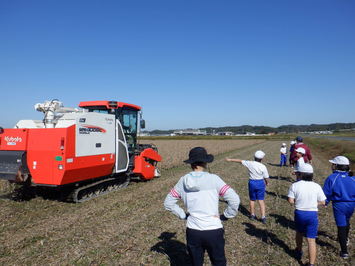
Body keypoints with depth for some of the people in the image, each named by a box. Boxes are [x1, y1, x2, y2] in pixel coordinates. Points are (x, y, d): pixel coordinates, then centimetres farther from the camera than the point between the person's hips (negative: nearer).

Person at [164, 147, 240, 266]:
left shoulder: (183, 181, -3)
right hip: (214, 231, -2)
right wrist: (225, 216, -3)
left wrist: (183, 215, 8)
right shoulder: (213, 179, -12)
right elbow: (234, 200, -16)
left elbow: (168, 203, 6)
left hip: (192, 231, 3)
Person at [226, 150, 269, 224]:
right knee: (261, 200, 5)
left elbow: (240, 161, 2)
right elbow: (266, 178, -6)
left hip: (252, 183, 2)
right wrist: (266, 183, 17)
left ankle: (252, 215, 30)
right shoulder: (263, 167, -13)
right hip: (260, 183, -1)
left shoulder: (250, 163, -10)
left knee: (252, 200, 17)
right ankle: (263, 217, 1)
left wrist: (230, 160, 13)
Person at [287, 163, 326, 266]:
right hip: (313, 214, 0)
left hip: (299, 213, 0)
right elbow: (323, 202, -2)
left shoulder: (295, 185, -10)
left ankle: (299, 253, 45)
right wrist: (312, 202, 12)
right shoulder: (316, 186, -6)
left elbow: (291, 201, -12)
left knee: (299, 233, 26)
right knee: (311, 240, 4)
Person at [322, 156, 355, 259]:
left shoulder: (331, 178, -15)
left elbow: (326, 193, -9)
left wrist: (325, 202, 8)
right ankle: (345, 239, 53)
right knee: (346, 222, 29)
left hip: (339, 205, -5)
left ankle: (344, 251, 11)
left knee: (341, 226, 6)